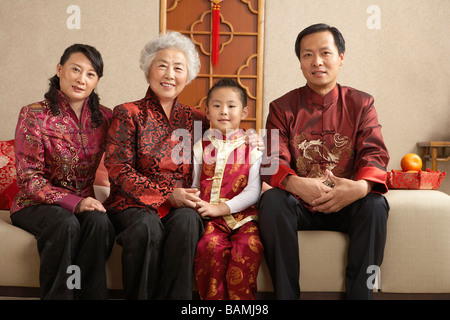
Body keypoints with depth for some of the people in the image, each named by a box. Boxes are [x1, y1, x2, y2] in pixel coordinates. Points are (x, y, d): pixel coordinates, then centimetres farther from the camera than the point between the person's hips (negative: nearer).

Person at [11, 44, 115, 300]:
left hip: (84, 202, 3)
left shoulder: (104, 118, 4)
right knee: (66, 224, -34)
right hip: (36, 204, -2)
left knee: (99, 222, -30)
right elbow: (28, 178, -10)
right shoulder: (34, 115, -7)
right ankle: (57, 295, -18)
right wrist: (72, 202, -22)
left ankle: (91, 295, -19)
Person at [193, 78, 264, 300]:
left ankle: (241, 297, -13)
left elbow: (253, 191, -1)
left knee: (249, 245, -30)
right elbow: (193, 186, 13)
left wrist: (221, 208, -11)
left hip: (242, 215, 0)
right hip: (209, 218, 0)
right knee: (211, 245, -30)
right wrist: (197, 205, -10)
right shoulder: (200, 147, 15)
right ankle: (212, 298, -11)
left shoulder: (252, 149, 9)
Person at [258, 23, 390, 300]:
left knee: (375, 204, -30)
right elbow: (273, 163, -7)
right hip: (299, 204, 0)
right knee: (272, 201, -30)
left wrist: (361, 186, -31)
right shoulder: (283, 108, 4)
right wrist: (296, 184, -31)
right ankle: (286, 294, -21)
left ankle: (360, 293, -18)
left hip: (347, 206, 1)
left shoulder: (361, 104, 6)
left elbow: (375, 153, -6)